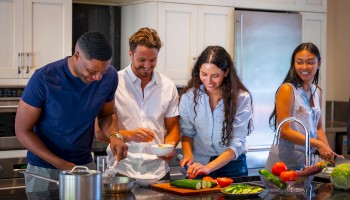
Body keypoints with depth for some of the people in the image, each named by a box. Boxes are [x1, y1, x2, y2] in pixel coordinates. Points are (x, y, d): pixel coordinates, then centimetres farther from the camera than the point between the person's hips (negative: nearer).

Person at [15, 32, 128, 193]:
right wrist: (62, 165, -21)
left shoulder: (109, 76, -11)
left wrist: (113, 135, -15)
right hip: (44, 169, -3)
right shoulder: (44, 79, -22)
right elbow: (22, 131, -14)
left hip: (85, 165, 3)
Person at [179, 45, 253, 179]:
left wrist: (208, 167, -31)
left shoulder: (241, 98, -16)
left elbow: (237, 144, -19)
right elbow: (186, 132, 4)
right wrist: (188, 153, -17)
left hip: (232, 165, -1)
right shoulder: (189, 95, -8)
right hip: (198, 163, 1)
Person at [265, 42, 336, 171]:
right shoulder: (287, 89, -11)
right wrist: (318, 144, -20)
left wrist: (328, 152, 2)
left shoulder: (317, 92, 11)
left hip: (307, 161, 6)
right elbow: (284, 131, -17)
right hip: (284, 162, -6)